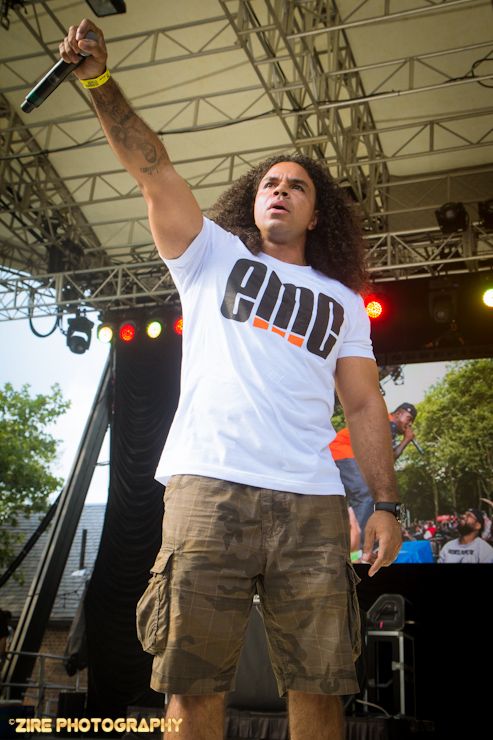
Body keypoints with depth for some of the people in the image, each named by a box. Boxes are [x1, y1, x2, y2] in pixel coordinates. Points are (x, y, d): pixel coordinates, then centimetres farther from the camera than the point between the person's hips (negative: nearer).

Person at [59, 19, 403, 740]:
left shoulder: (342, 301, 21)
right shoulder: (214, 255, 18)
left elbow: (365, 406, 14)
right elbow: (151, 166, 6)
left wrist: (386, 504, 4)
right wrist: (100, 80, -5)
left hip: (314, 504, 2)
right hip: (210, 489, -1)